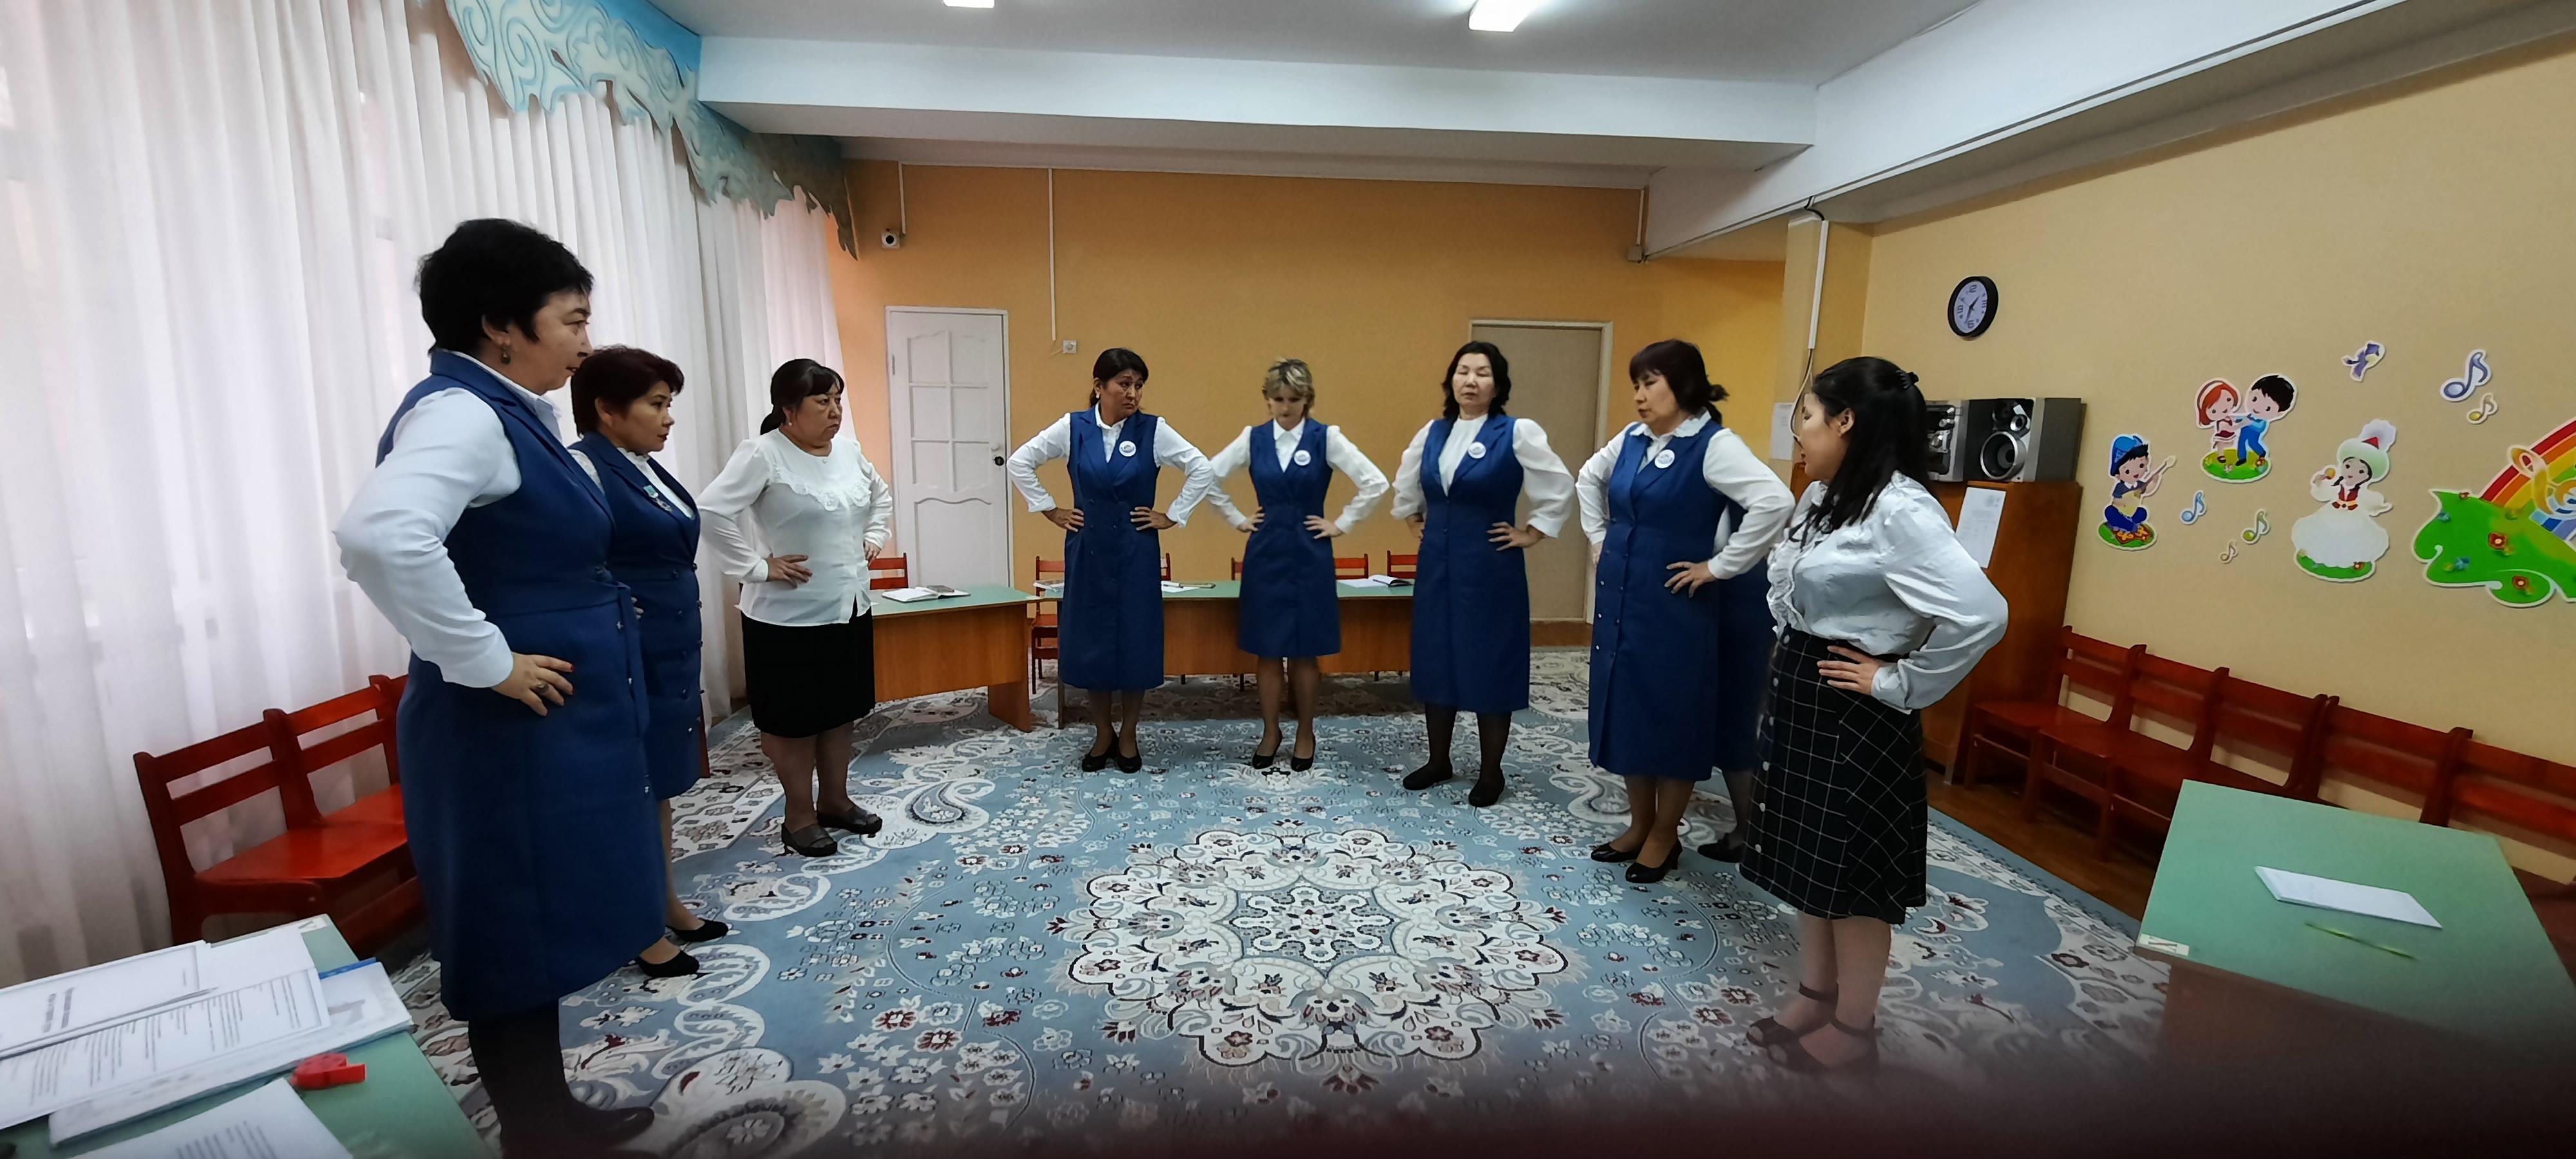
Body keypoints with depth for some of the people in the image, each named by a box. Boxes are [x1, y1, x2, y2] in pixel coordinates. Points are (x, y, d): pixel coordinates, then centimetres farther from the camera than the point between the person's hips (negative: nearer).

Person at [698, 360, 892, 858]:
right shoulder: (763, 454, -15)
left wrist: (874, 540, 10)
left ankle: (835, 800, 32)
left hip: (849, 606, 7)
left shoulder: (847, 449, 6)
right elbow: (711, 510, -23)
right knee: (793, 720, 7)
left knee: (844, 710, 15)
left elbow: (881, 495, 23)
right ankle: (799, 816, 22)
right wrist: (758, 568, -21)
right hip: (789, 615, -7)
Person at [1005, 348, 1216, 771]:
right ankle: (1102, 735, 24)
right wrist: (1051, 511, 4)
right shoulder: (1072, 427, -2)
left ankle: (1128, 736, 21)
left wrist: (1172, 517, -5)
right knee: (1091, 639, 7)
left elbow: (1203, 470, -5)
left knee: (1136, 640, 4)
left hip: (1136, 551, -1)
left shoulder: (1153, 430, -6)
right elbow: (1020, 462, 7)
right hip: (1088, 550, 1)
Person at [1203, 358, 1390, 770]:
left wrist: (1341, 524, -6)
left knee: (1304, 651, 5)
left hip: (1309, 556, -2)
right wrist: (1237, 519, 7)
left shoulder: (1327, 438, -5)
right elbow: (1207, 477, 10)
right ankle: (1270, 733, 23)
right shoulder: (1252, 438, 2)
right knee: (1266, 650, 6)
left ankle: (1305, 734, 23)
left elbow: (1375, 483, -9)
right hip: (1265, 555, 2)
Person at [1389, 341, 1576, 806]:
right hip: (1437, 565, 5)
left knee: (1490, 668, 3)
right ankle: (1438, 761, 28)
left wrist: (1533, 533, -4)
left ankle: (1490, 773, 19)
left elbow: (1561, 488, -7)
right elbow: (1405, 481, 21)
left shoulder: (1518, 433, -10)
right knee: (1435, 663, 11)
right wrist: (1414, 520, 17)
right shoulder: (1432, 432, 5)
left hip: (1490, 569, -5)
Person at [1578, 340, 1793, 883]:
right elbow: (1588, 480, 25)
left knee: (1674, 715, 6)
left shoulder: (1714, 444, -14)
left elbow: (1775, 502, -25)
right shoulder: (1631, 439, 7)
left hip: (1674, 603, -7)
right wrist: (1600, 539, 16)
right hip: (1620, 597, 7)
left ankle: (1665, 836, 22)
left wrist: (1719, 567, -21)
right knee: (1625, 708, 13)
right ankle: (1639, 825, 29)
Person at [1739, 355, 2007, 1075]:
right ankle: (1814, 996, 35)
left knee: (1852, 871, 6)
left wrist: (1900, 684, -19)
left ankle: (1854, 1029, 24)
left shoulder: (1900, 511, -21)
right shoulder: (1821, 497, 7)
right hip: (1800, 701, 9)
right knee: (1809, 857, 18)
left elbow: (1981, 613, -30)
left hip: (1855, 715, -9)